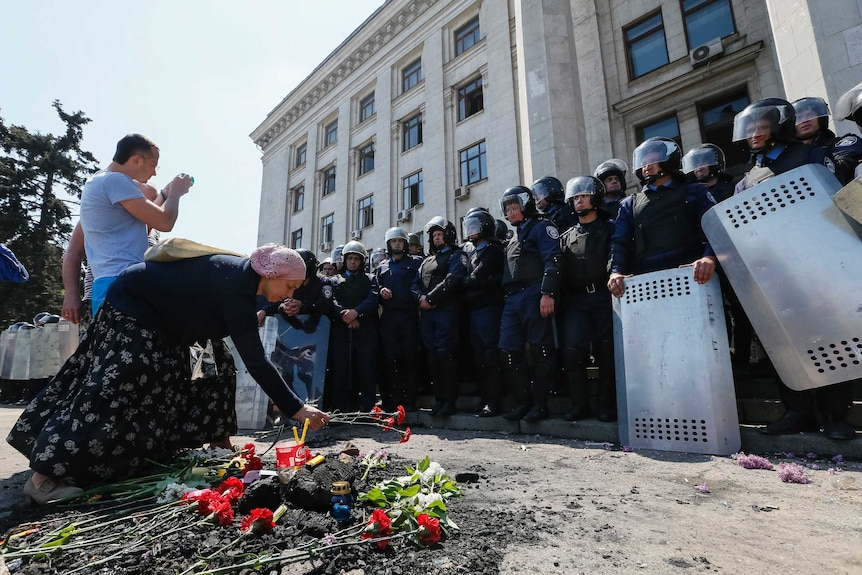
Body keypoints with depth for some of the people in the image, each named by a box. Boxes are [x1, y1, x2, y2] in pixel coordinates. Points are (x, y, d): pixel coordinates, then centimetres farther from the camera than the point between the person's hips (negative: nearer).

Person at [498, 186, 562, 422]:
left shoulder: (541, 226, 4)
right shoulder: (513, 238, 29)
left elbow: (552, 261, -10)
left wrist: (548, 293, -21)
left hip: (534, 296, -8)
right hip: (511, 300, 8)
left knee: (541, 351, -4)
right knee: (508, 352, 1)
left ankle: (540, 403, 5)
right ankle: (523, 401, 11)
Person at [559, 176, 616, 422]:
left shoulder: (609, 228, 10)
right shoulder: (566, 237, 18)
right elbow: (560, 270, 11)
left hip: (604, 297, -2)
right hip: (577, 300, 2)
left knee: (607, 351, -2)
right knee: (572, 351, -10)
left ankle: (606, 405, 12)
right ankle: (579, 404, 4)